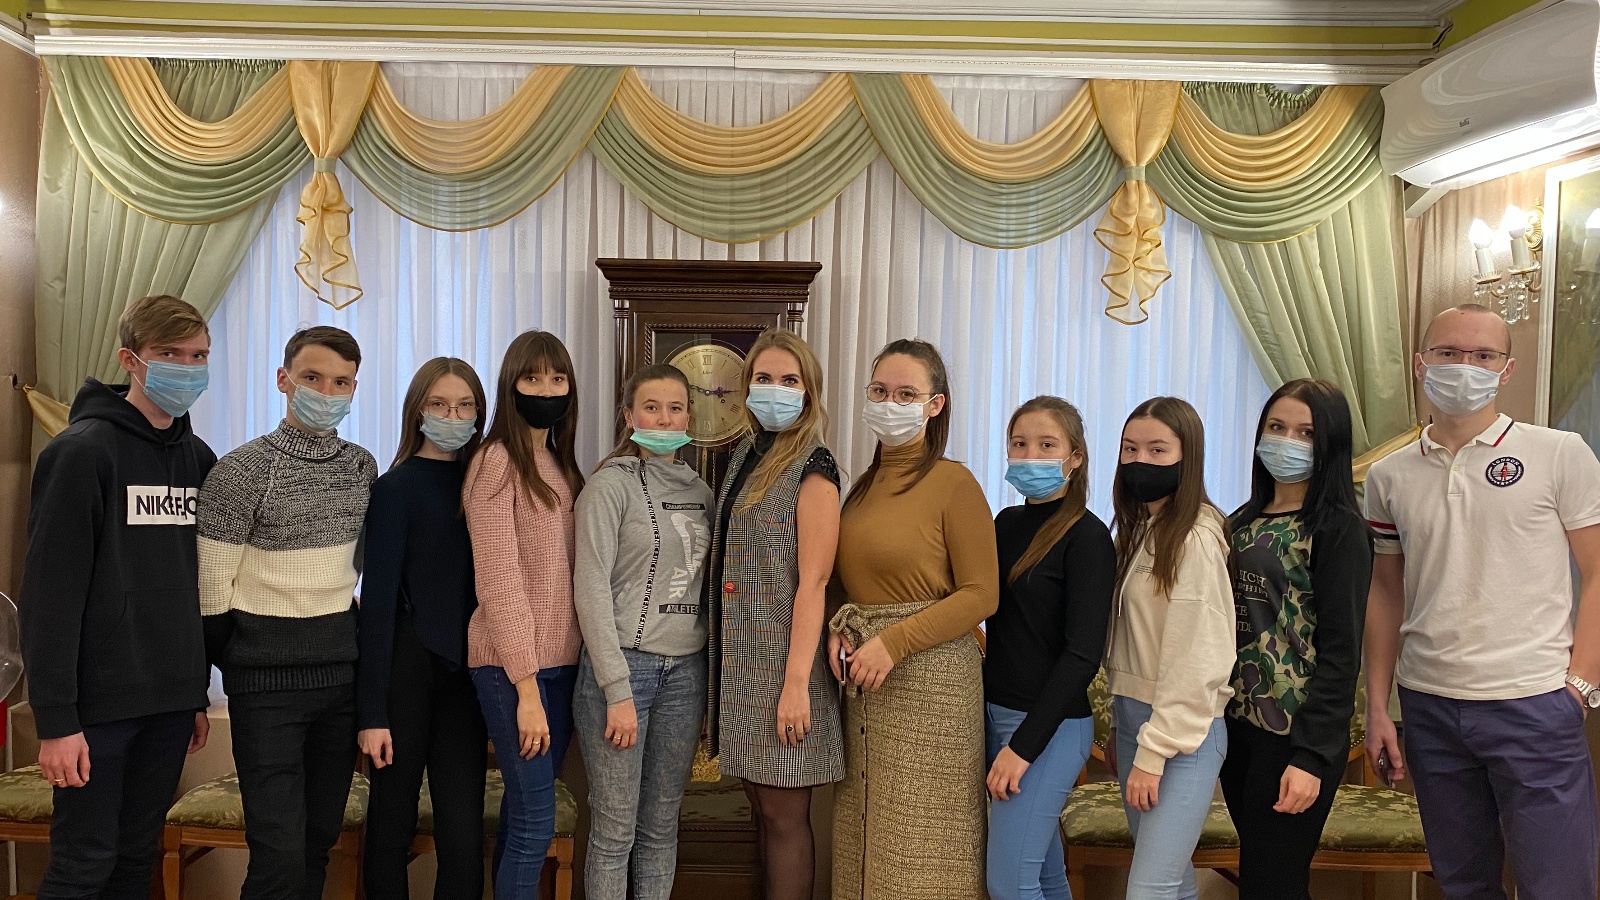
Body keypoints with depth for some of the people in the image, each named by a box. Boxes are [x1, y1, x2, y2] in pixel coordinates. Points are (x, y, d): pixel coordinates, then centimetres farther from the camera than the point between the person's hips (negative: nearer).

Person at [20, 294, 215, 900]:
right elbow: (50, 590, -14)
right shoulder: (83, 450, -10)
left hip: (170, 701, 6)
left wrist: (198, 692, 15)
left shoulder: (197, 457, 10)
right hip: (99, 702, -6)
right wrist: (55, 717, -16)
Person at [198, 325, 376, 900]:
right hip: (269, 680, -5)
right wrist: (237, 664, -2)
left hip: (343, 671, 5)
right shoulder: (244, 469, -10)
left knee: (321, 839, 14)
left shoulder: (363, 467, 7)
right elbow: (211, 586, -8)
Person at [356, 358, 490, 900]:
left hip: (465, 672, 4)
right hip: (409, 667, -3)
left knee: (464, 835, 2)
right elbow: (377, 596, -9)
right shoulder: (397, 486, -6)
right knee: (393, 822, 8)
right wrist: (371, 711, -12)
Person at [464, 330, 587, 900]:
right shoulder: (497, 461, -9)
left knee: (523, 811, 13)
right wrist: (527, 687, -17)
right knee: (536, 820, -3)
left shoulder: (562, 466, 13)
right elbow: (498, 581, -14)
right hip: (512, 665, -6)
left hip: (562, 661, 7)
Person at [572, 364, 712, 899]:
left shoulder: (700, 491, 12)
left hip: (686, 670, 5)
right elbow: (591, 588, -11)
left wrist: (711, 678, 7)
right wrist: (618, 690, -15)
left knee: (662, 827, 12)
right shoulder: (611, 484, -6)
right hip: (624, 666, -5)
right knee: (615, 830, 2)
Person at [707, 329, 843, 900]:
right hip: (739, 659, 7)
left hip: (781, 662, -7)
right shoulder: (746, 454, 11)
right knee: (760, 808, 15)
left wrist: (797, 682, -20)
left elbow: (812, 583, -15)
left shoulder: (812, 467, -10)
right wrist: (721, 655, 12)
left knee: (785, 815, 2)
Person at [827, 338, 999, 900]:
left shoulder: (953, 483, -9)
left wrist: (894, 642, -18)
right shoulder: (864, 485, 11)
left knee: (922, 836, 3)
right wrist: (839, 628, -1)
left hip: (931, 670, -6)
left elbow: (981, 594, -12)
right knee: (864, 829, 14)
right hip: (866, 675, 7)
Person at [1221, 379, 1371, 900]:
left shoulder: (1339, 528, -8)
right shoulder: (1243, 521, 10)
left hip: (1295, 737, -6)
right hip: (1236, 723, 6)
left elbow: (1340, 651, -13)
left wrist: (1311, 755, -17)